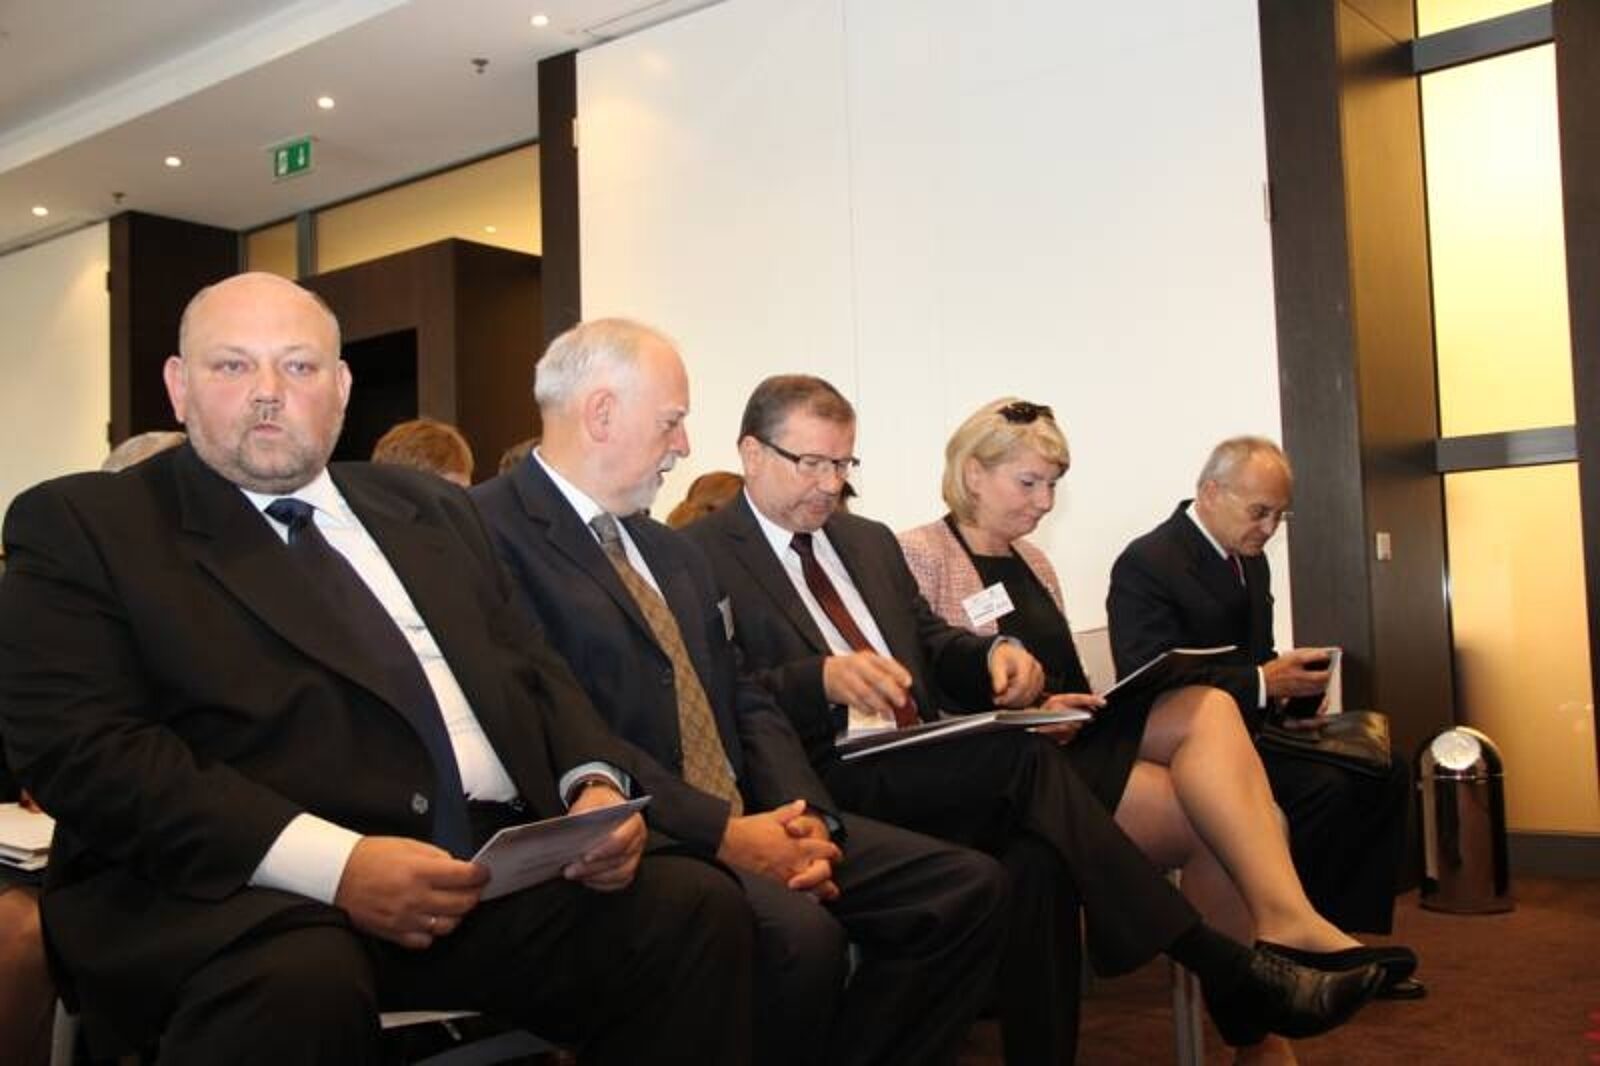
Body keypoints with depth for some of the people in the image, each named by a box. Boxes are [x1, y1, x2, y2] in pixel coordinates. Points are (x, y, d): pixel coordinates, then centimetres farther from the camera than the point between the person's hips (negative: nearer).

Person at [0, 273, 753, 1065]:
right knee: (302, 982, -37)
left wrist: (595, 783, -2)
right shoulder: (82, 525, 4)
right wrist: (333, 863, -20)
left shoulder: (432, 509, 21)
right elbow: (79, 748, -8)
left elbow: (529, 668, 21)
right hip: (247, 888, -5)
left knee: (695, 906, -17)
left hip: (499, 867, 5)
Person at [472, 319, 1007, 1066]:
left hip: (751, 821, 9)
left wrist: (803, 816, -3)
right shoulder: (493, 530, -8)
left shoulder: (672, 551, 21)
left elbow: (743, 700, 16)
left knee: (967, 889, -3)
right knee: (800, 936, -34)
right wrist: (722, 831, -18)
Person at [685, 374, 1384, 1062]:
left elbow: (931, 644, 21)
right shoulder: (703, 554, 0)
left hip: (916, 768, 7)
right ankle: (1225, 969, -19)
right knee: (1022, 756, -25)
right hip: (828, 781, -7)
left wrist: (992, 654, -1)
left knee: (1037, 857, -25)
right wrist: (824, 679, -26)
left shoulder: (868, 540, 23)